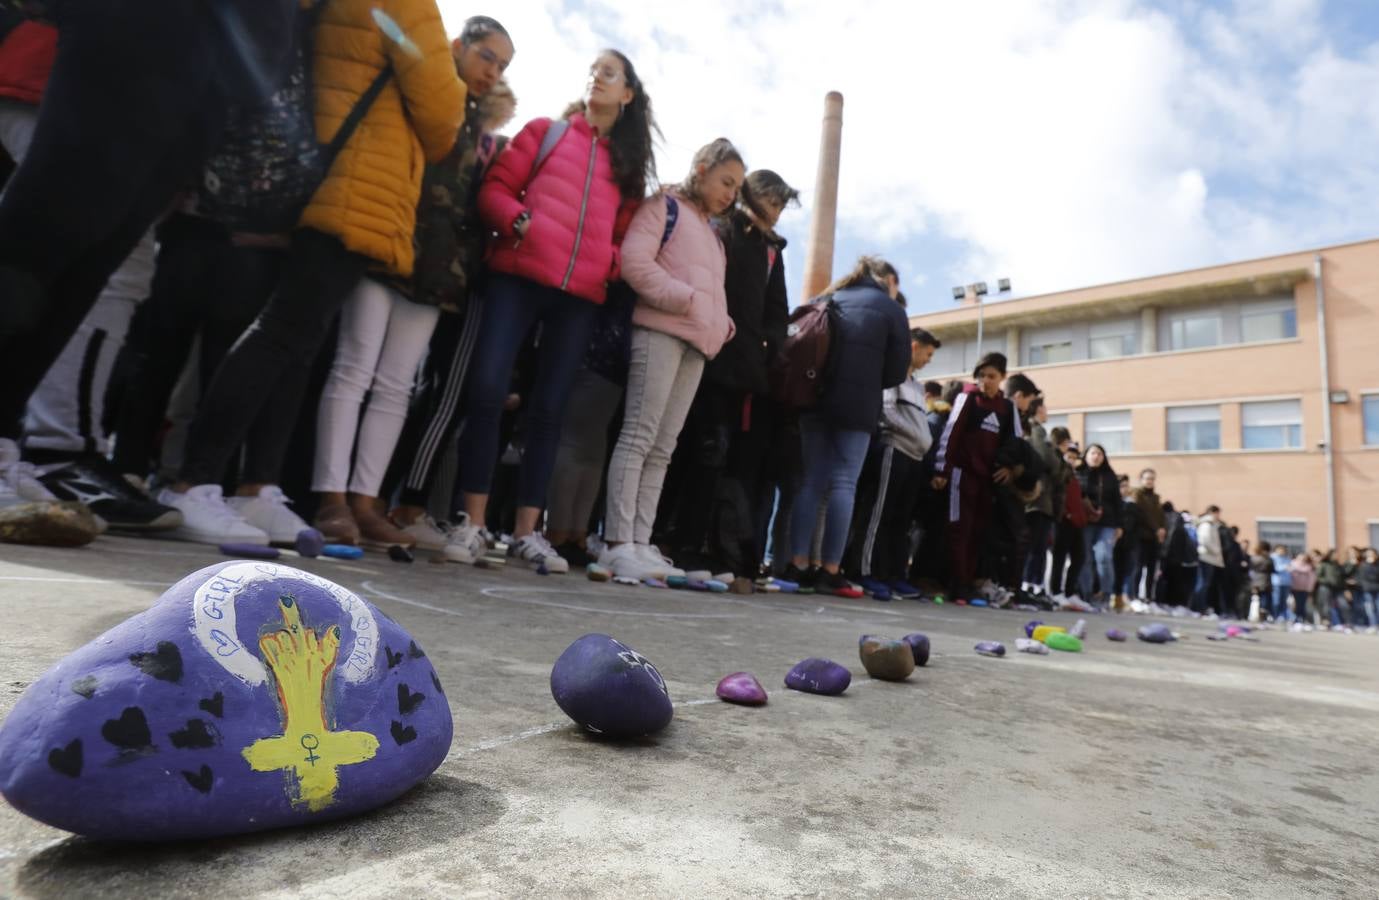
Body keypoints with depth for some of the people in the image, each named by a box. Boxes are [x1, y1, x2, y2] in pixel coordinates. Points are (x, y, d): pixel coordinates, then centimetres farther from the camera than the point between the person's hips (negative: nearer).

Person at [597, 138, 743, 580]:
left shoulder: (712, 233, 27)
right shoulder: (665, 207, 4)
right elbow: (634, 260, -11)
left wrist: (721, 322, 10)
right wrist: (686, 300, -12)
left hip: (696, 344, 8)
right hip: (661, 331, -8)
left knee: (662, 448, 2)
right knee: (638, 437, -13)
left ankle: (640, 543, 2)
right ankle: (618, 543, -13)